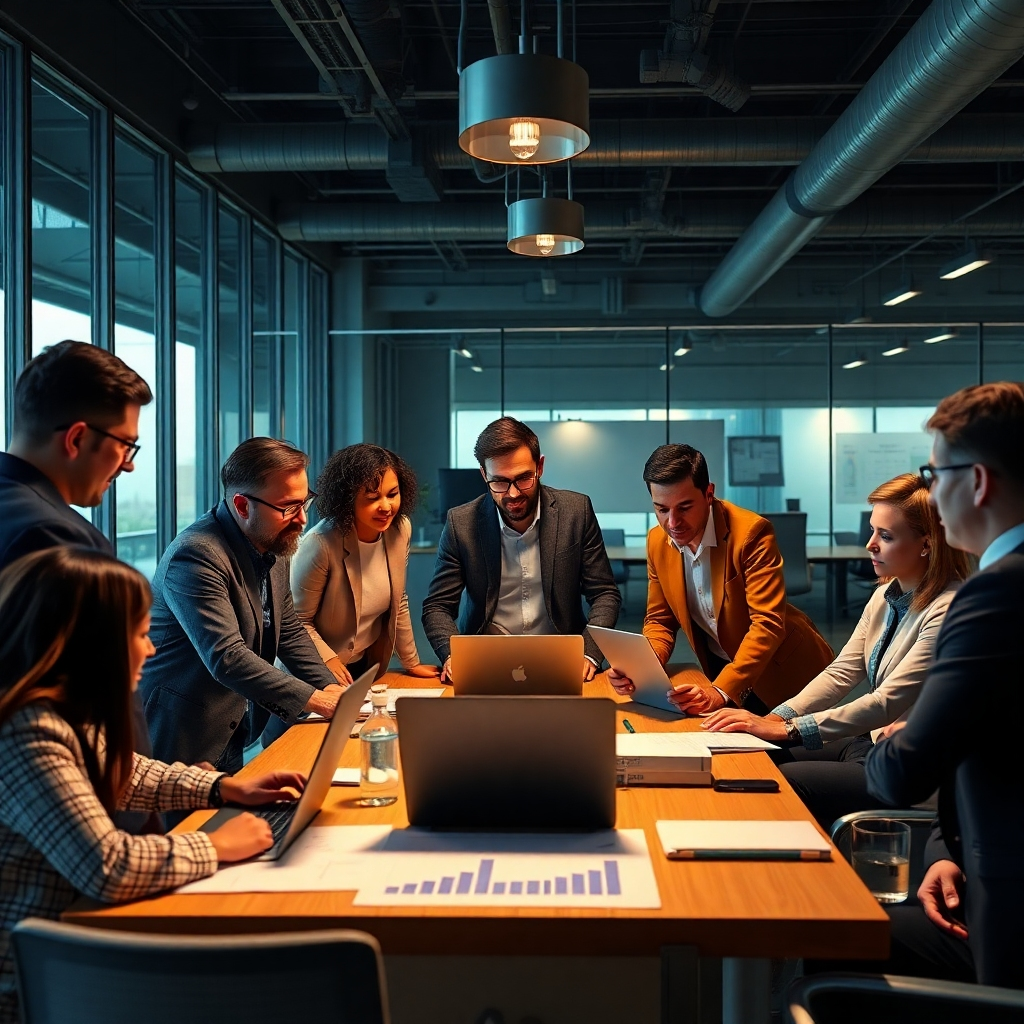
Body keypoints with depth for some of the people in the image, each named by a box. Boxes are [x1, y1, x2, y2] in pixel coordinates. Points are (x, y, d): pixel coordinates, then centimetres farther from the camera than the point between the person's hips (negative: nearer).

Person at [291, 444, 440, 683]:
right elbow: (298, 621, -19)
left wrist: (411, 663, 8)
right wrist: (328, 661, -31)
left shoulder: (400, 530, -9)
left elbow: (398, 602, 4)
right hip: (317, 676, -5)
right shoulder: (320, 544, -26)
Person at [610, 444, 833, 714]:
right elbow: (660, 620, 4)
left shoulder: (751, 532, -24)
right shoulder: (657, 541, -5)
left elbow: (768, 624, -29)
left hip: (779, 672, -5)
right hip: (720, 671, 5)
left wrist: (721, 691, -39)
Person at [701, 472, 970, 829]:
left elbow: (888, 703, -26)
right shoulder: (886, 596, 7)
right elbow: (841, 673, 5)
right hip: (870, 741, 8)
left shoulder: (948, 611, -21)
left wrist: (786, 729, -27)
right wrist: (774, 719, -11)